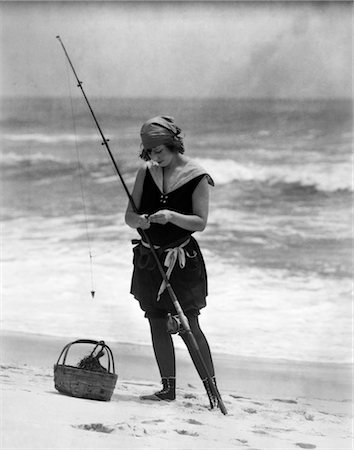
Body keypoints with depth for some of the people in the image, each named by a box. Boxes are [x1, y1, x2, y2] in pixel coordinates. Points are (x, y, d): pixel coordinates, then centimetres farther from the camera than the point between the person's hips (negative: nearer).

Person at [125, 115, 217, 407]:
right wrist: (140, 220, -18)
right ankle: (168, 388, 16)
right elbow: (128, 216, 5)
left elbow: (200, 222, -10)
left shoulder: (197, 177, -6)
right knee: (158, 325, 7)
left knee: (188, 325, -9)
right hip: (148, 259, 5)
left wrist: (171, 216, -26)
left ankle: (212, 389, -4)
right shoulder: (146, 172, 6)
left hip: (182, 259, -5)